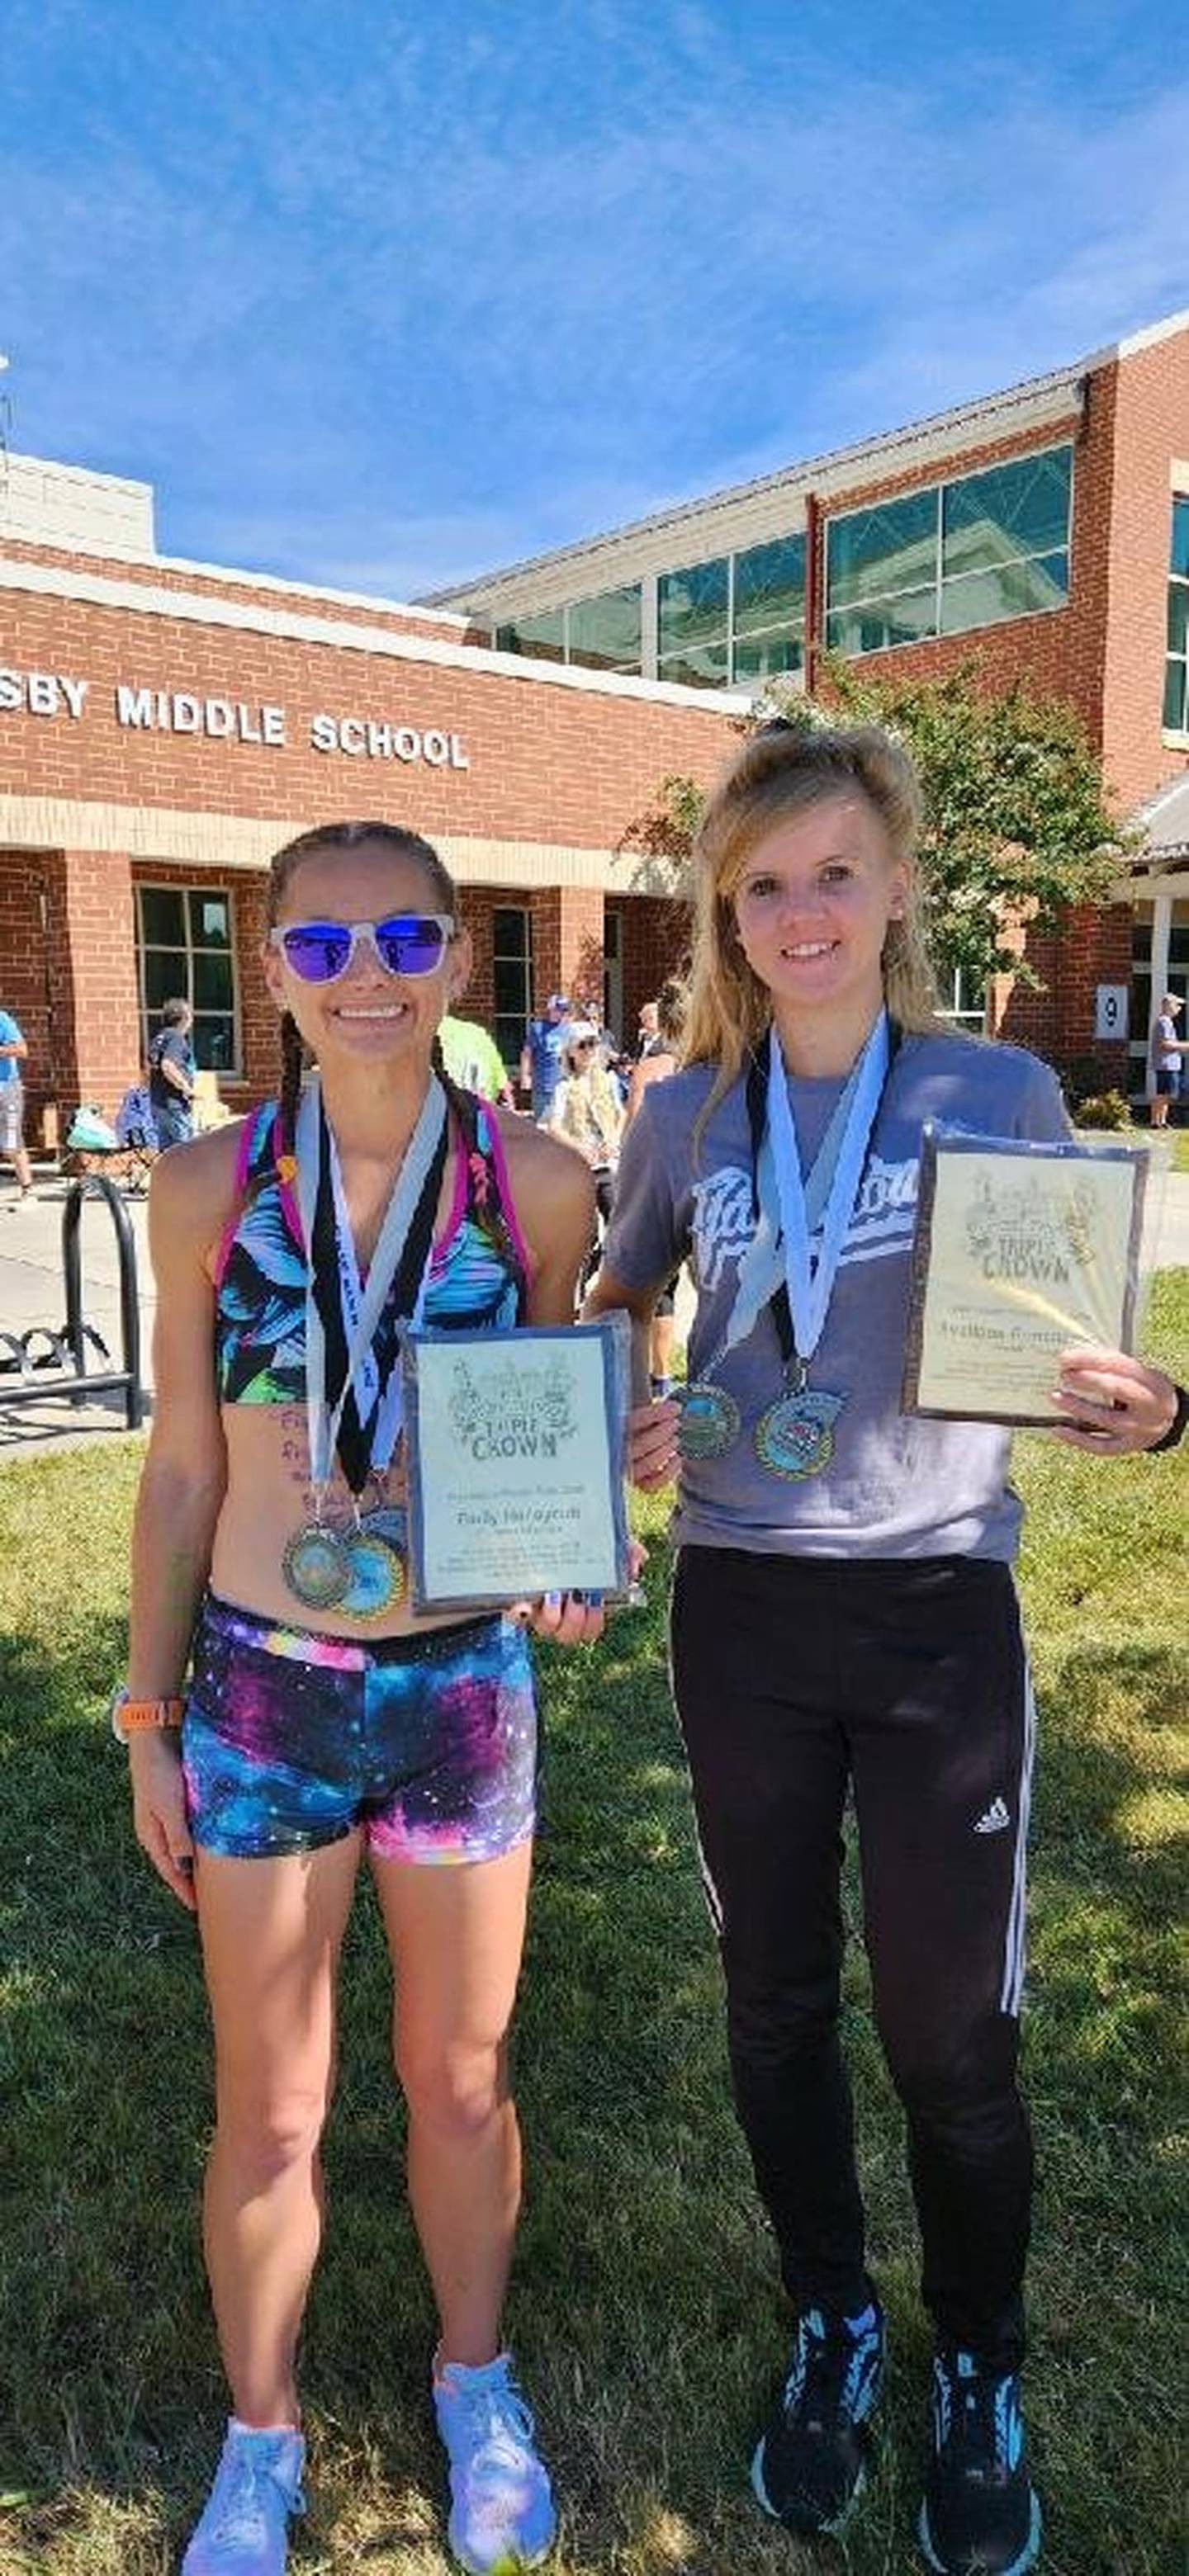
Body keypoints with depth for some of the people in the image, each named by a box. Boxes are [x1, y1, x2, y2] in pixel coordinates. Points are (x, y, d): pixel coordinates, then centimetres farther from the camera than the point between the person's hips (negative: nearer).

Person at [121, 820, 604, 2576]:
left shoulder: (534, 1181, -6)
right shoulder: (213, 1185, -5)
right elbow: (183, 1466, 2)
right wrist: (148, 1711, 4)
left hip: (466, 1685, 0)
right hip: (259, 1689, 0)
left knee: (461, 2078, 18)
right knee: (271, 2103, 16)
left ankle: (473, 2377, 47)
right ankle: (261, 2433, 43)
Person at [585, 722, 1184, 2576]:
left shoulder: (1002, 1093, -5)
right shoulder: (685, 1117, 1)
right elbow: (605, 1313, 14)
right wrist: (607, 1425, -6)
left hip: (941, 1612, -2)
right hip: (742, 1611, 3)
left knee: (950, 2031, 8)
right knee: (776, 2001, 17)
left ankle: (980, 2378, 38)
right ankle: (831, 2329, 43)